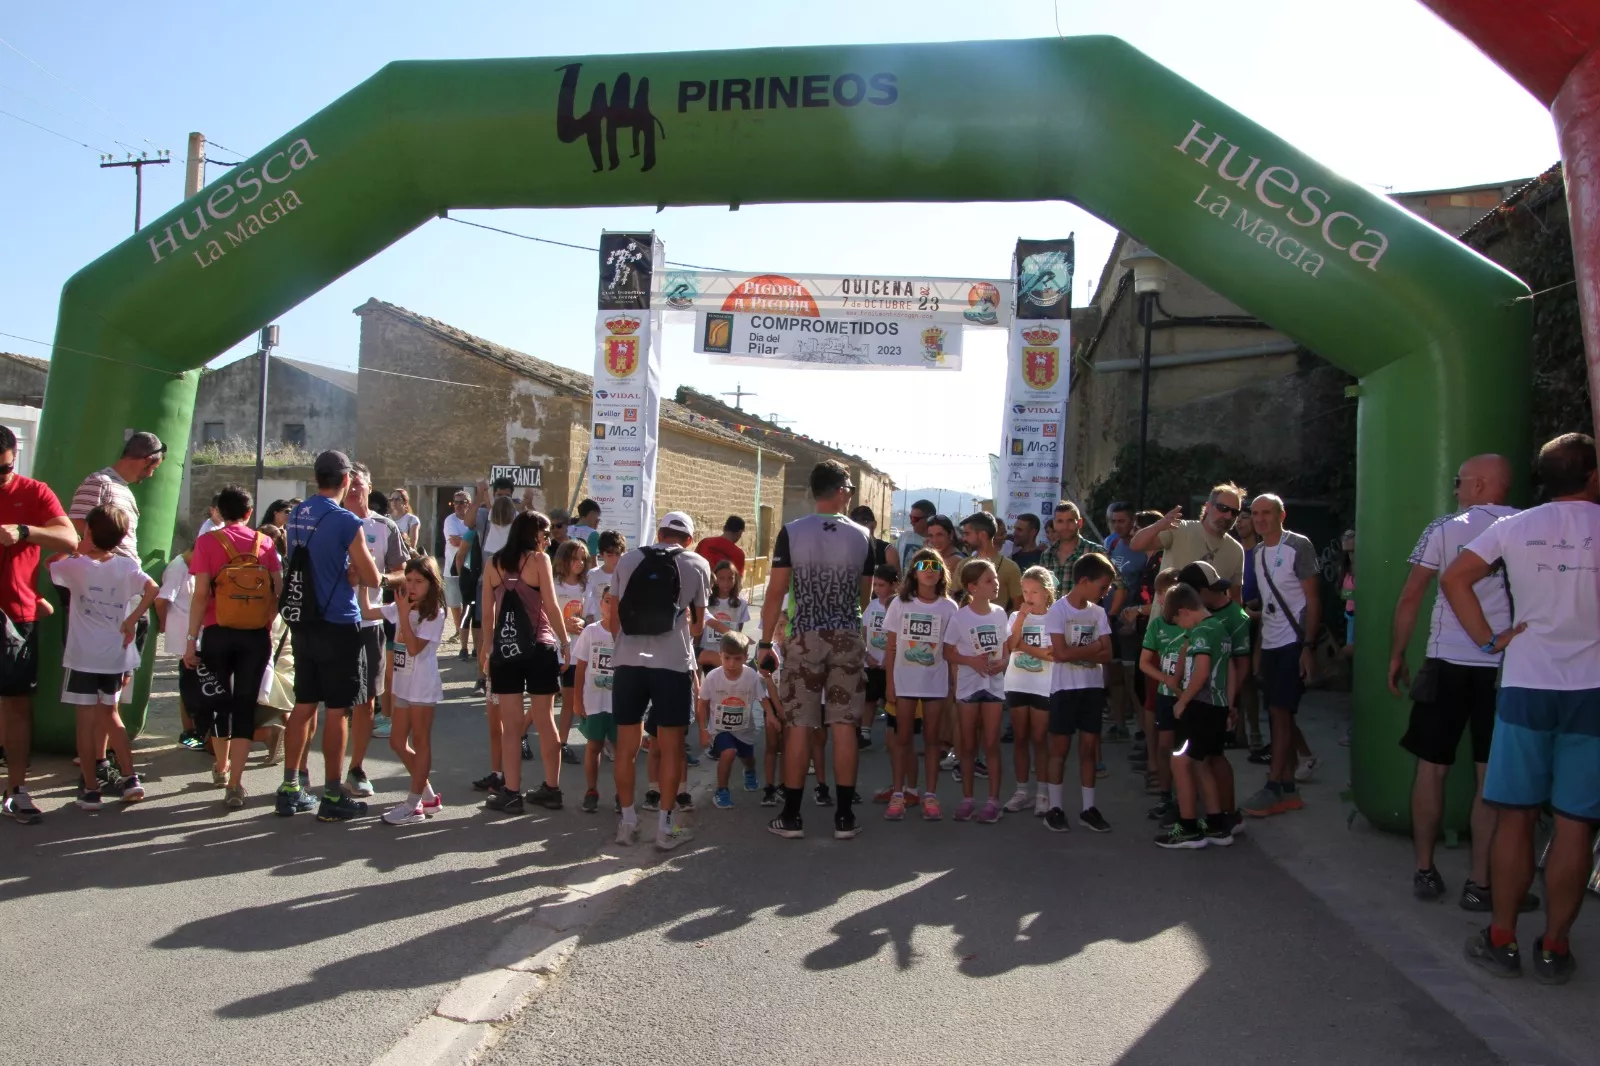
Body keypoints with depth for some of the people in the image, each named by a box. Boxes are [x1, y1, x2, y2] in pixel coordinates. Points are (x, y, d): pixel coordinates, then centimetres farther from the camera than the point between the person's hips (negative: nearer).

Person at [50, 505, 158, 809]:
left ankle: (91, 790, 7)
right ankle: (130, 778, 13)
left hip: (82, 657, -3)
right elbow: (152, 589, -14)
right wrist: (131, 621, -5)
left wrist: (76, 551, 22)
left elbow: (50, 564, 13)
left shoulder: (75, 566, -6)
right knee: (109, 715, 18)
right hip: (116, 656, 3)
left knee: (86, 720, 3)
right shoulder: (127, 566, -2)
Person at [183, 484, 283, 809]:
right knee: (245, 705, 4)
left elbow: (201, 594, -8)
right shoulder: (265, 542, 3)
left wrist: (191, 639, -5)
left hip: (218, 633, -1)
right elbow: (280, 589, -1)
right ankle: (234, 785, -1)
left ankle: (222, 766, 38)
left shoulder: (208, 542, -2)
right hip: (256, 636, 1)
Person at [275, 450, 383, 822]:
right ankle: (333, 797, 6)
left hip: (302, 623, 7)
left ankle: (290, 789, 20)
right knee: (337, 711, 1)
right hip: (338, 626, -7)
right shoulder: (346, 522, -15)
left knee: (304, 705, 14)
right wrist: (369, 574, 9)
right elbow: (371, 578, -11)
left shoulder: (296, 516, 7)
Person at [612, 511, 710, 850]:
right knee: (671, 748, 6)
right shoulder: (697, 565, 6)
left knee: (626, 746, 11)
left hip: (628, 661, 2)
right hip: (673, 663, -2)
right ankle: (666, 826, 10)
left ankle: (628, 822, 19)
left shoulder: (627, 560, 12)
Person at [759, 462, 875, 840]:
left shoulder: (791, 532, -5)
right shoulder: (862, 535, 1)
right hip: (848, 639, 1)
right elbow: (865, 596, 10)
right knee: (844, 725, 5)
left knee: (798, 726, 4)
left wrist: (766, 642, 0)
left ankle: (791, 816, 10)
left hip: (805, 638, -1)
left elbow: (776, 592, -6)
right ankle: (844, 817, 10)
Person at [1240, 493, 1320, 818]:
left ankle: (1274, 787, -3)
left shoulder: (1298, 547, -7)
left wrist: (1308, 646, -16)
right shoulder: (1257, 553, 13)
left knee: (1280, 710, -8)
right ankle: (1288, 787, 13)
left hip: (1294, 641, -7)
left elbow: (1313, 600, -9)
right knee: (1278, 712, 7)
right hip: (1270, 642, 7)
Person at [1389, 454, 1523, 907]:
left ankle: (1425, 871, 16)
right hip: (1507, 666, 1)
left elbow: (1409, 598, -2)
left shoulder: (1445, 529, -1)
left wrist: (1396, 657, 6)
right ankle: (1480, 883, 8)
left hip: (1447, 664, -1)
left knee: (1431, 768, 10)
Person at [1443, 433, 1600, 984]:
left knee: (1515, 817, 8)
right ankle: (1553, 948, 12)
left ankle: (1502, 940, 14)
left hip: (1526, 689, 1)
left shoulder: (1515, 526, 2)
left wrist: (1488, 638, 2)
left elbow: (1453, 578, -2)